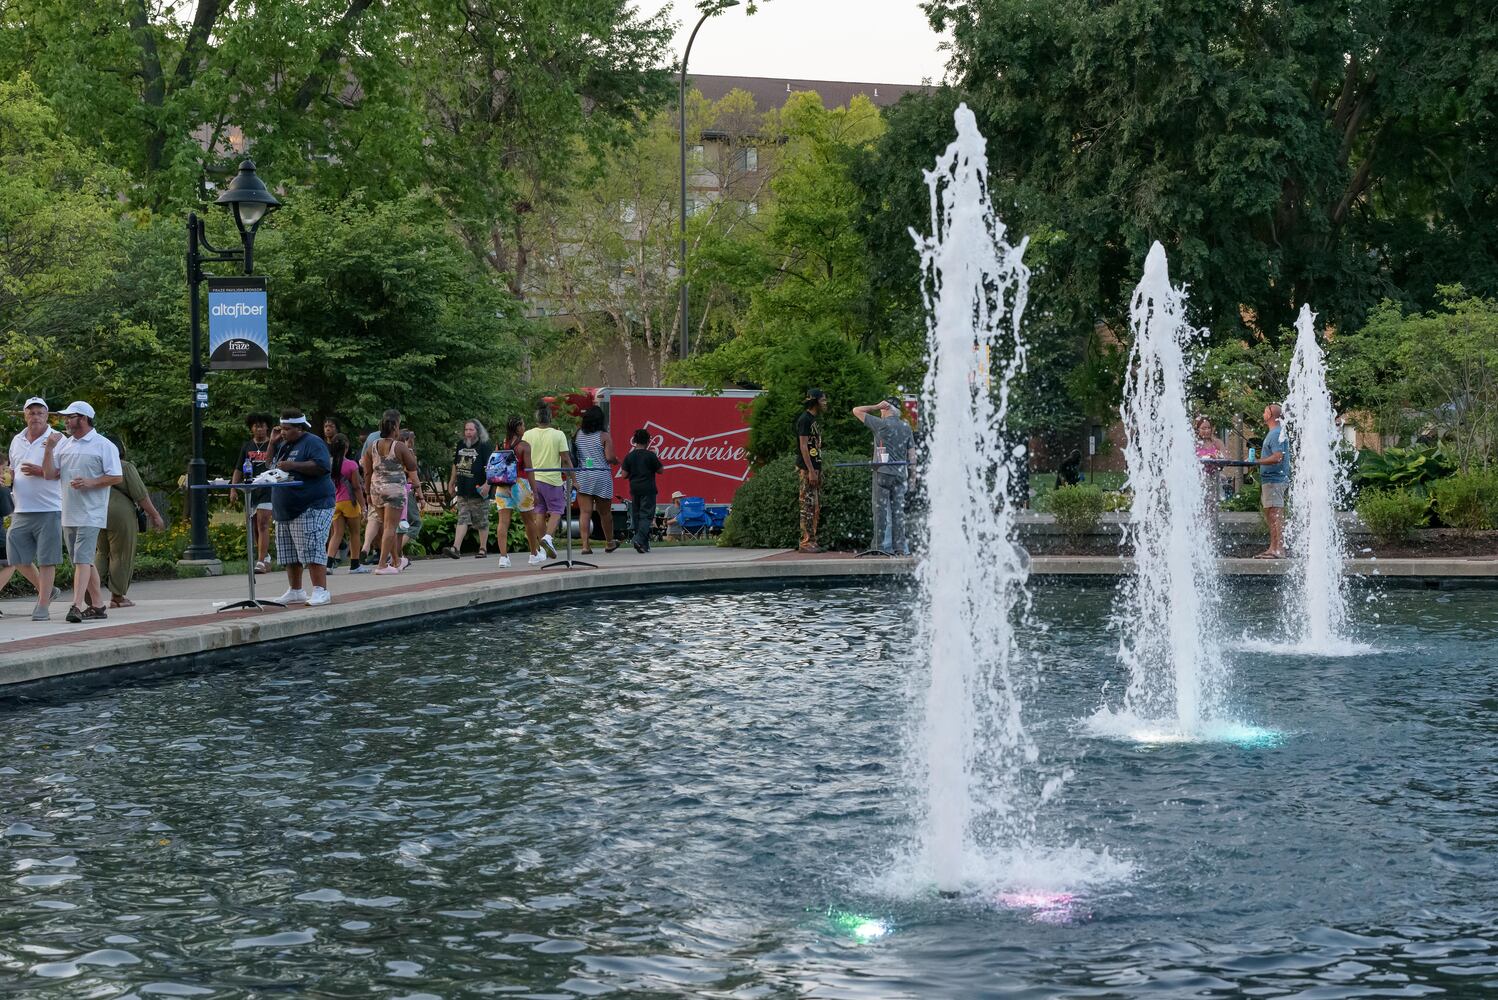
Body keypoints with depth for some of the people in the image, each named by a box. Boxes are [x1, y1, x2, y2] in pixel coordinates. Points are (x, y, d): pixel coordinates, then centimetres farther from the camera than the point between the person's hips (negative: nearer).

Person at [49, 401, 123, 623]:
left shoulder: (104, 446, -4)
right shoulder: (63, 444, 14)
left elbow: (117, 477, -8)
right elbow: (50, 474, 9)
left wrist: (90, 482, -18)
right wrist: (49, 450, -4)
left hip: (90, 515, -7)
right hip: (68, 514, 7)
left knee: (82, 560, -16)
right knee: (83, 562, 12)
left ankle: (77, 606, -22)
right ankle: (97, 606, 20)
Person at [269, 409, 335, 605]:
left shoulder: (312, 442, -7)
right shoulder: (283, 445, 20)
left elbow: (323, 466, -21)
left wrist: (293, 465, -23)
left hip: (311, 507, -9)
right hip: (285, 511, 9)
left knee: (312, 550, -14)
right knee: (289, 553, 10)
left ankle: (320, 591, -13)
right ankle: (294, 591, 19)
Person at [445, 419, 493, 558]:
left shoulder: (485, 447, -6)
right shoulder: (460, 445, 13)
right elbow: (455, 466, 24)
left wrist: (487, 484, -21)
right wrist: (451, 483, 25)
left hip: (479, 491, -5)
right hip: (462, 491, 5)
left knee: (482, 522, 5)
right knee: (462, 520, -2)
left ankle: (483, 548, 15)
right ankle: (456, 548, -10)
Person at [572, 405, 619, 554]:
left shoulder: (578, 434, 3)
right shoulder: (604, 436, -7)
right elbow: (609, 457, -13)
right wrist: (616, 460, 8)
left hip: (582, 476, 2)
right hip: (601, 476, -2)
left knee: (585, 512, -1)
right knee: (605, 512, 12)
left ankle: (585, 544, -10)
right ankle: (609, 543, 27)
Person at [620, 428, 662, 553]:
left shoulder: (629, 456, 1)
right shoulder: (651, 456, -8)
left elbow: (624, 474, 1)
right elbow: (660, 471, -2)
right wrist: (659, 461, 14)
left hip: (634, 490, 4)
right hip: (648, 490, -4)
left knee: (636, 515, 11)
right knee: (647, 515, -4)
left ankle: (644, 544, 13)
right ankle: (640, 540, -23)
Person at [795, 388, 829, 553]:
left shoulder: (813, 420, 19)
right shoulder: (804, 419, -10)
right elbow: (803, 446, -16)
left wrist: (818, 471, 16)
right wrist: (811, 471, -21)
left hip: (815, 468, 10)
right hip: (807, 469, -10)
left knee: (816, 507, 9)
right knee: (808, 506, -10)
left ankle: (812, 541, 12)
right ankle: (806, 542, -9)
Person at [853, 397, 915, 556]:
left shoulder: (881, 424, -5)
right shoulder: (906, 427, 10)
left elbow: (856, 411, 0)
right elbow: (912, 452, 10)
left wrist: (876, 406, 6)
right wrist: (912, 474, 14)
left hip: (883, 471, -5)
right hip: (900, 473, 5)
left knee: (881, 509, -2)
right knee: (898, 510, 6)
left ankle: (882, 546, -4)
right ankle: (900, 547, 5)